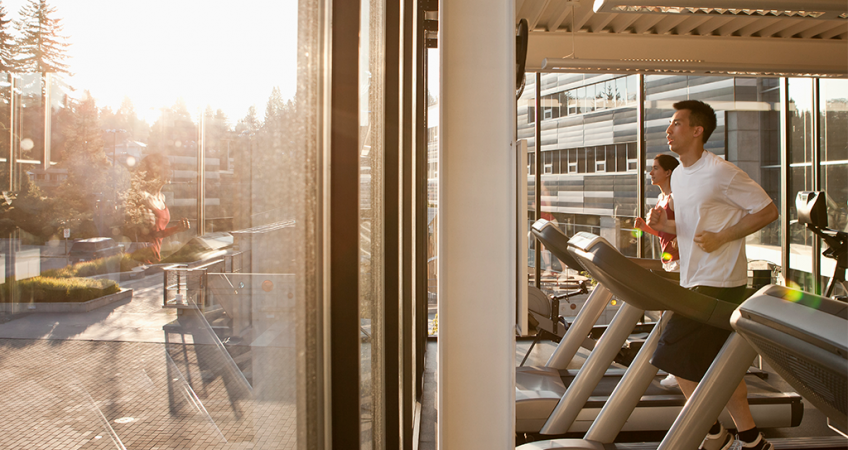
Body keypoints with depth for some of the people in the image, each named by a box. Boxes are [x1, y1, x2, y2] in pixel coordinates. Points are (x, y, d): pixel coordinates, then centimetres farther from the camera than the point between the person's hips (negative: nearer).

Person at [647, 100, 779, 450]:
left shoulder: (721, 173, -14)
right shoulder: (678, 176, 12)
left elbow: (768, 211, -10)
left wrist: (721, 237, -17)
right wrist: (665, 224, 0)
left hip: (720, 282, -9)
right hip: (694, 281, 9)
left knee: (676, 357, -9)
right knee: (718, 363, 13)